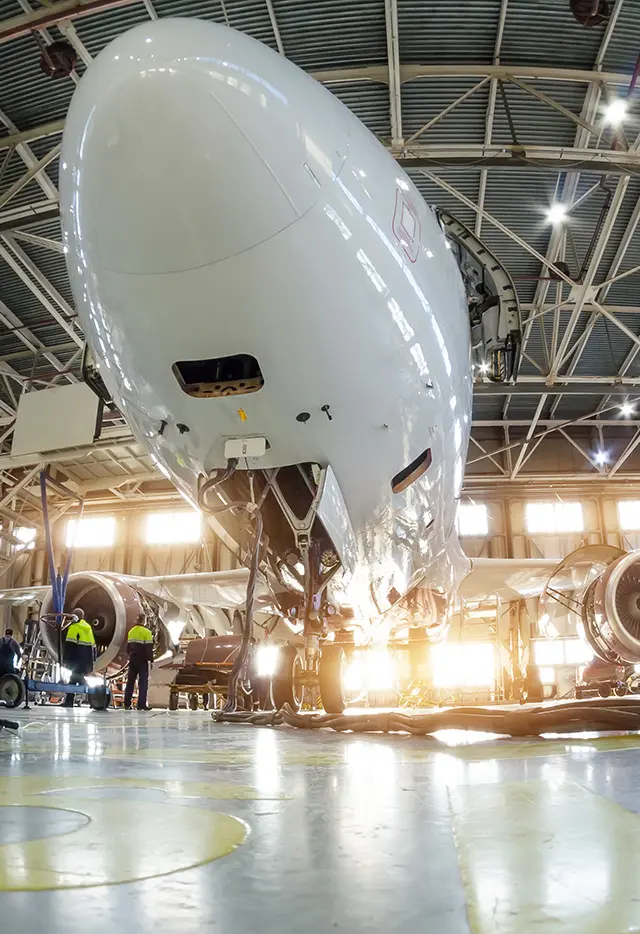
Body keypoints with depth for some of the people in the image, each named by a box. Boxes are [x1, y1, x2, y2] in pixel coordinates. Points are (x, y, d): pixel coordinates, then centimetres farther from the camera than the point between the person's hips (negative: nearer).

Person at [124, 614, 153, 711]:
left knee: (130, 681, 10)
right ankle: (141, 704, -5)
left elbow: (128, 646, 16)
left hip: (133, 659, 6)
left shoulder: (131, 631, 11)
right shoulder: (146, 632, -11)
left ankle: (127, 704, 12)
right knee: (143, 682, -2)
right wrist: (151, 660, -8)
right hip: (142, 661, -6)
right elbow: (149, 648, -14)